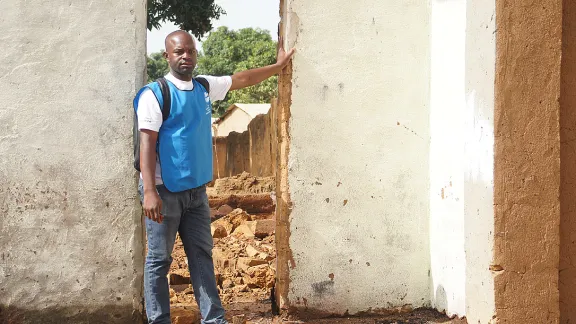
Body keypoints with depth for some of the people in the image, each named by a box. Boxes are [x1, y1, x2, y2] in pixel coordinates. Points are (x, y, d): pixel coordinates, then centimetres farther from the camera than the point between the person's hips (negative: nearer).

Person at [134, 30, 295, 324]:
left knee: (202, 255, 8)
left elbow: (241, 79, 26)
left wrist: (278, 66, 31)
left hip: (196, 191, 7)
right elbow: (147, 144, -18)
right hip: (164, 191, -7)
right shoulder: (154, 94, -12)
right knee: (159, 259, 2)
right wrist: (149, 192, -26)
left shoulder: (205, 87, 9)